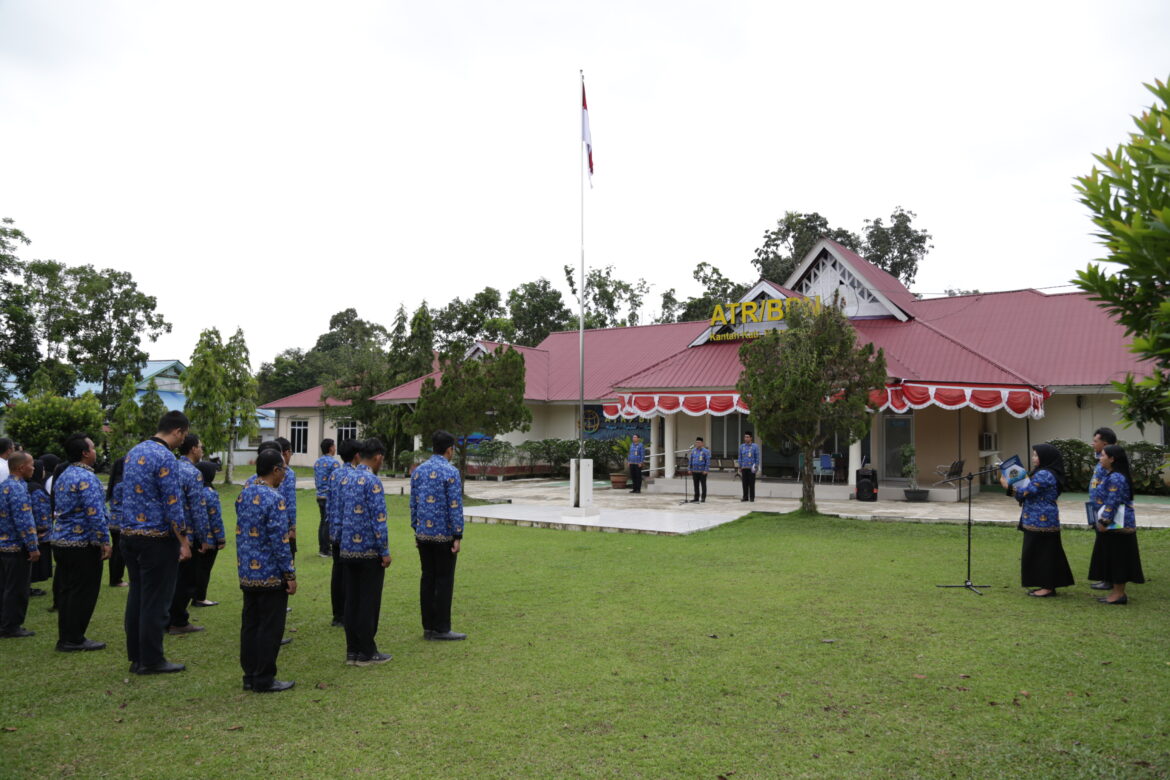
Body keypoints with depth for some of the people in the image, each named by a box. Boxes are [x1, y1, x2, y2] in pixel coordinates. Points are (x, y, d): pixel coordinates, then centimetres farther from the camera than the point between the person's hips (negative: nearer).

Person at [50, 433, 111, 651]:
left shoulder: (62, 477, 14)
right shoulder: (87, 478, -16)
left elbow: (58, 510, 21)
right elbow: (95, 513, -22)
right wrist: (104, 541, -17)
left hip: (60, 541, 9)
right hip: (82, 544, -9)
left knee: (67, 591, 14)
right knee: (83, 593, -1)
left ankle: (65, 638, 20)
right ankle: (74, 640, 4)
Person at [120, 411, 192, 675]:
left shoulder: (134, 452, 11)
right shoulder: (165, 457, -17)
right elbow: (173, 504, -18)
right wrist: (183, 541, -11)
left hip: (129, 534, 9)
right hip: (156, 538, -9)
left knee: (137, 596, 14)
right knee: (156, 601, 0)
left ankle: (136, 657, 22)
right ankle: (151, 660, 7)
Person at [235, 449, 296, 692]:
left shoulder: (243, 494, 7)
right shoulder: (274, 499, -19)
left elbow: (240, 532, 15)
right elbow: (279, 541, -20)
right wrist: (290, 575, -13)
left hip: (246, 572, 8)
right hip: (270, 574, -8)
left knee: (249, 625, 15)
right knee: (270, 628, 2)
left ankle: (250, 676, 24)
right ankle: (264, 680, 9)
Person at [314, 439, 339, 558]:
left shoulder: (317, 462, 11)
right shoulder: (333, 463, -14)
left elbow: (315, 481, 16)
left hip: (320, 496, 8)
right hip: (331, 497, -8)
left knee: (323, 522, 14)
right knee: (328, 523, -2)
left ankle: (321, 548, 18)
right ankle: (325, 550, 1)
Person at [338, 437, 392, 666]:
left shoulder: (346, 480, 10)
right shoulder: (372, 481, -16)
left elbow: (340, 514, 16)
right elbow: (378, 520, -19)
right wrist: (385, 552, -12)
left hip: (347, 550, 8)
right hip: (369, 551, -8)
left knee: (351, 601, 11)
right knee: (369, 602, 1)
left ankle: (352, 651, 18)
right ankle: (367, 653, 8)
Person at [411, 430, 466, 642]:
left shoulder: (418, 471, 7)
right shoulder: (451, 472, -13)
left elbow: (413, 503, 11)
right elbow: (455, 507, -15)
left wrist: (416, 530, 18)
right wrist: (458, 536, -10)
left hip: (423, 534, 6)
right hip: (444, 535, -6)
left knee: (427, 578, 11)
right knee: (444, 580, 1)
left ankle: (428, 627, 16)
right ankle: (441, 629, 5)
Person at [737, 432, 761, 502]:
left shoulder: (755, 446, 0)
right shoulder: (741, 447, 10)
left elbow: (757, 457, -2)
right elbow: (740, 458, 11)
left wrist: (756, 466, -10)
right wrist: (739, 468, 7)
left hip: (752, 468, -3)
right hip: (744, 468, 3)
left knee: (751, 483, -1)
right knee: (745, 483, 3)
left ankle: (752, 497, 4)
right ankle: (745, 497, 8)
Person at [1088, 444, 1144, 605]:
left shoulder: (1116, 478, -18)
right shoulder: (1112, 476, 14)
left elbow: (1113, 502, -22)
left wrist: (1104, 522, -20)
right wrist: (1103, 521, 19)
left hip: (1116, 525, -10)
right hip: (1114, 525, 10)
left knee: (1117, 559, -3)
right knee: (1113, 559, 14)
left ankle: (1119, 594, 3)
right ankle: (1116, 592, 20)